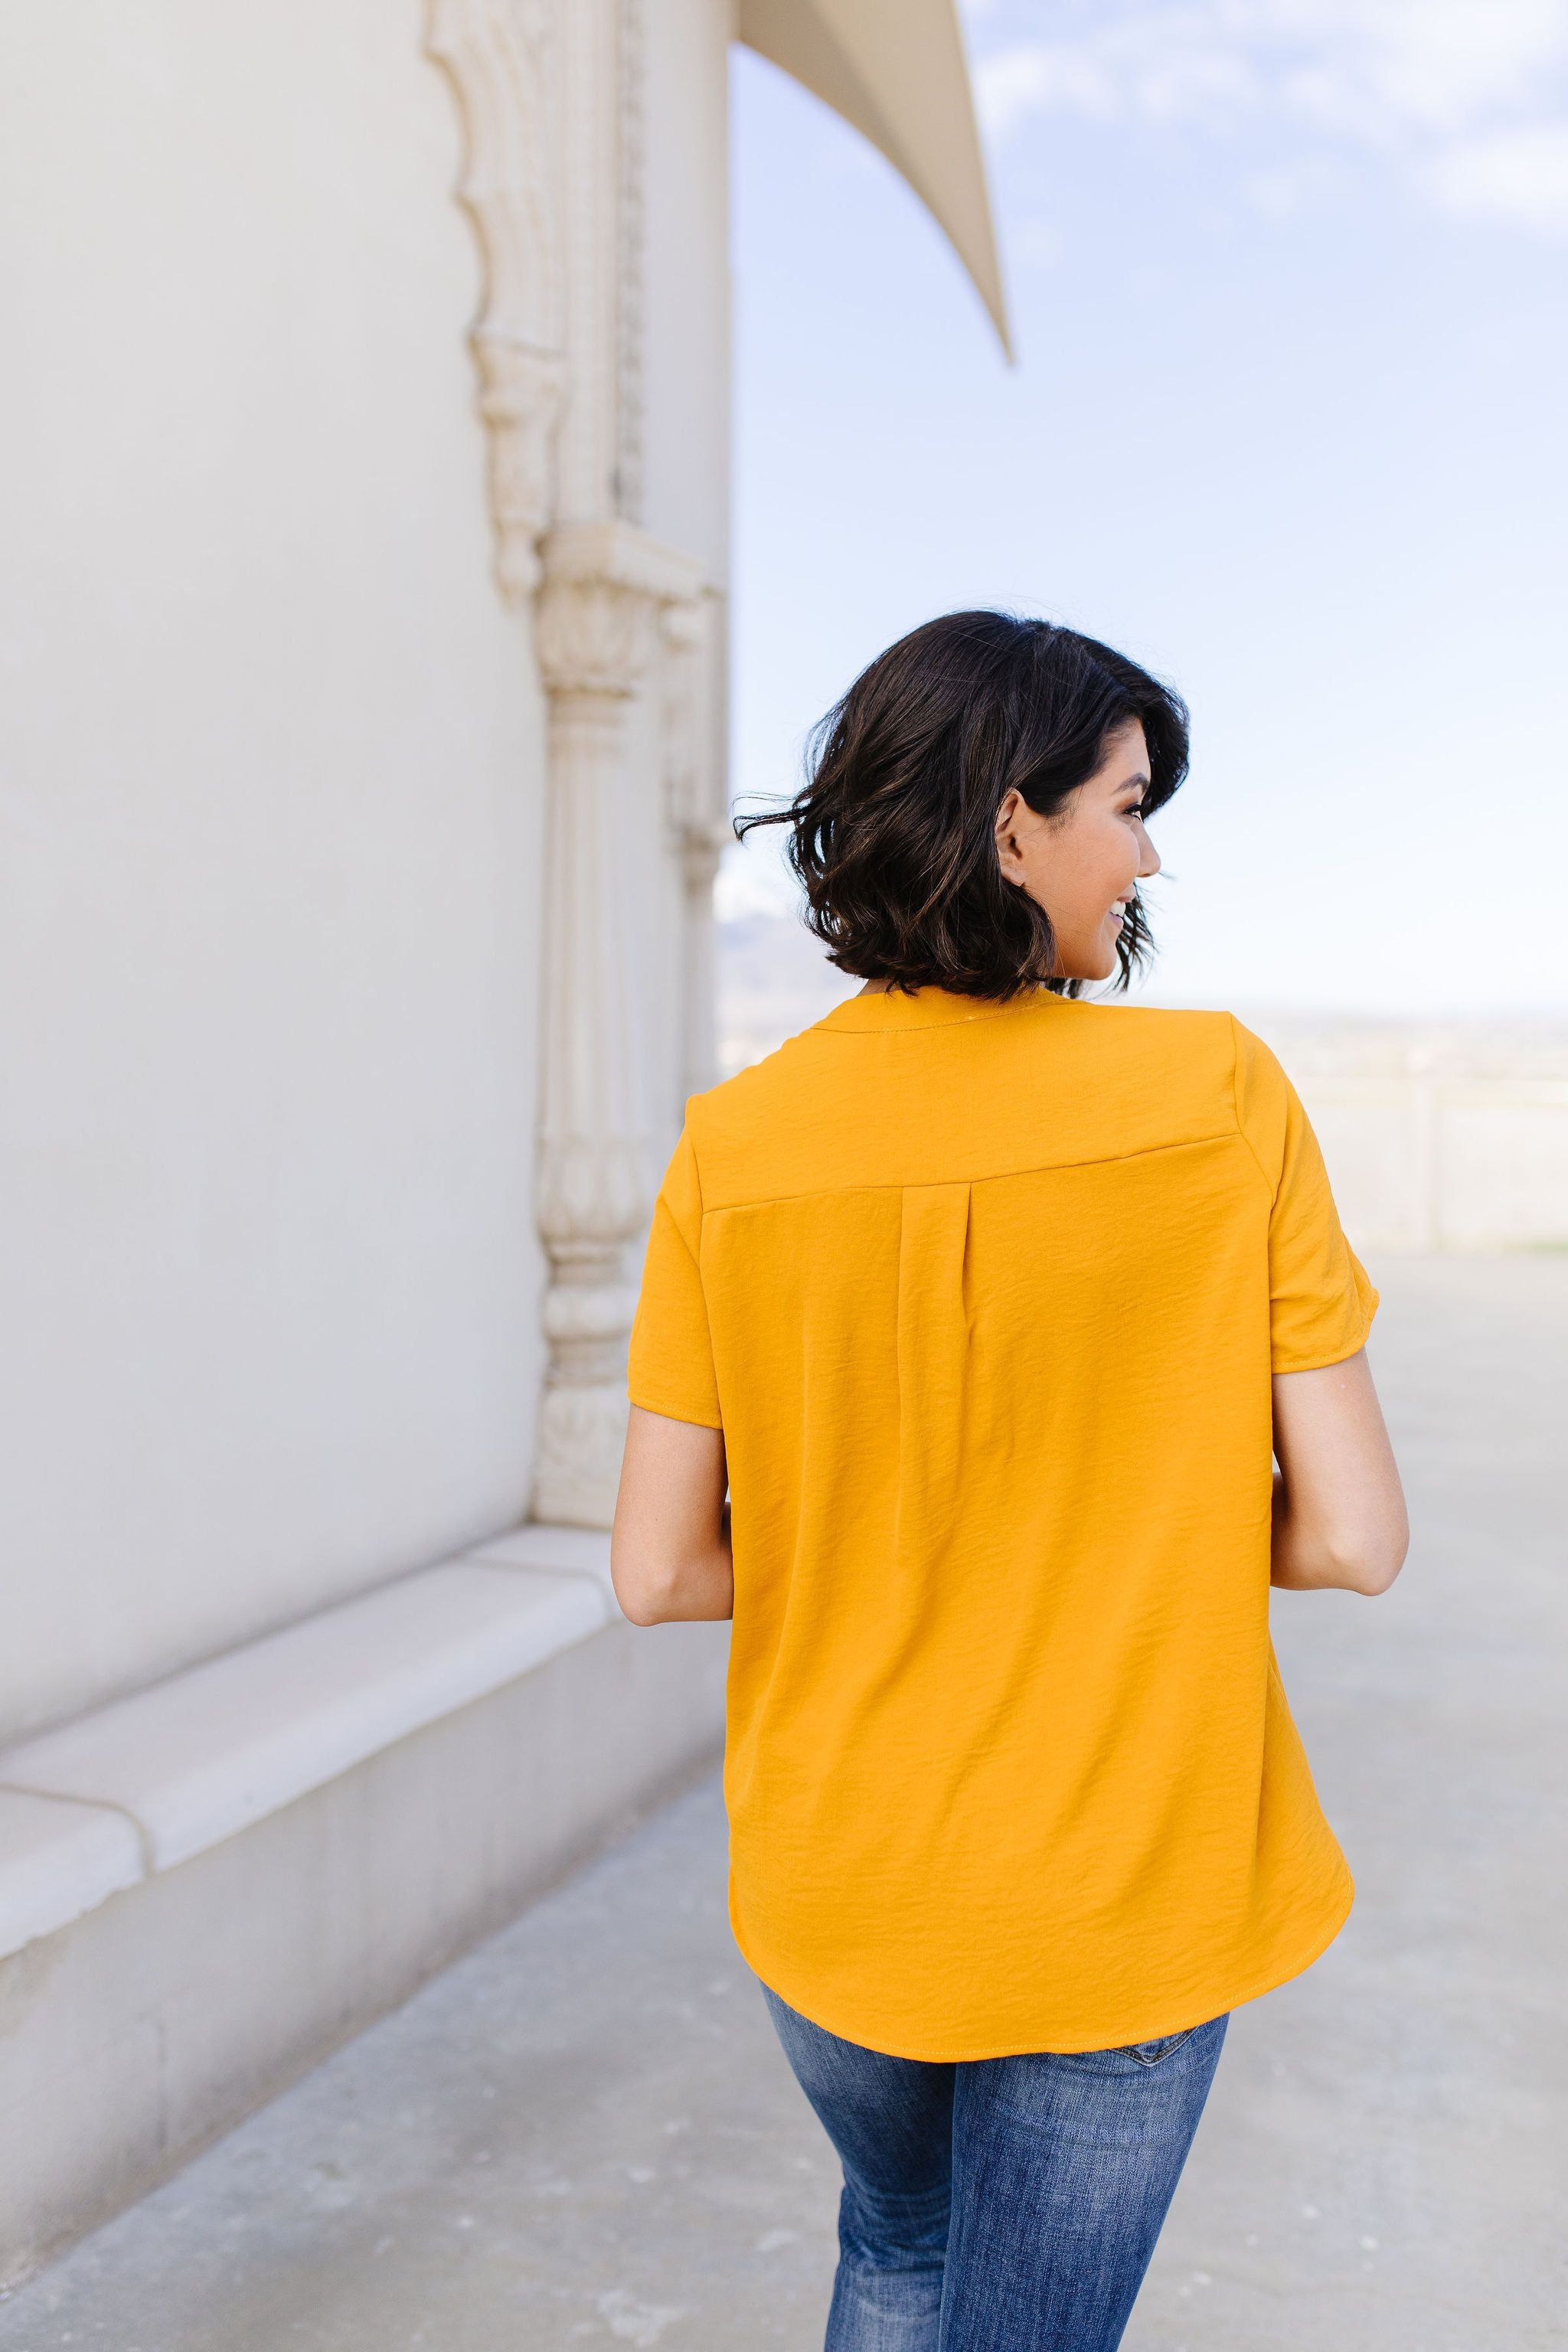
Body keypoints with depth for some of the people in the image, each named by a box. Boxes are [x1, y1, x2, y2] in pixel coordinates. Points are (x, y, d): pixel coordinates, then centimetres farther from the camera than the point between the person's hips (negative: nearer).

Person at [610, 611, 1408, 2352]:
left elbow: (657, 1574, -10)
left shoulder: (733, 1147, -12)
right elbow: (1351, 1537, -15)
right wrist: (1126, 1533, 3)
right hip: (1120, 1898, -2)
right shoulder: (1221, 1095, -17)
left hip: (830, 1894, 3)